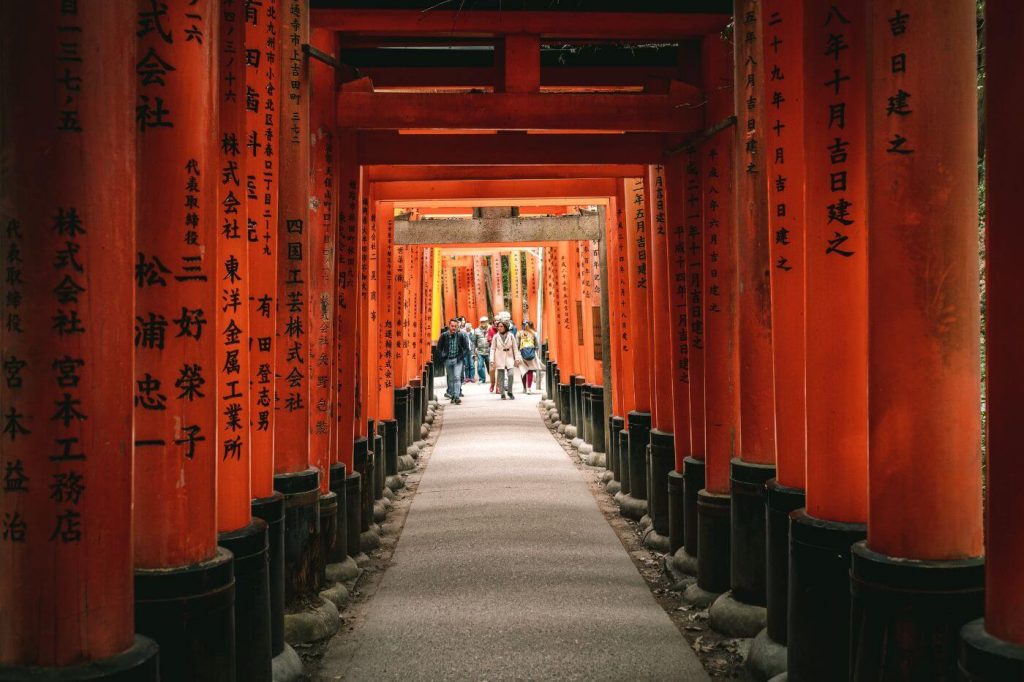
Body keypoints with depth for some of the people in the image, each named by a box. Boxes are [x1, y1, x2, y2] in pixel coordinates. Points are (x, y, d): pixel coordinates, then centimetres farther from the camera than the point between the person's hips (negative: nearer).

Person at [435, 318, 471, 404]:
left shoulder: (460, 335, -4)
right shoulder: (444, 335, -2)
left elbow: (466, 348, 2)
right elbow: (439, 348, 6)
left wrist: (461, 357, -7)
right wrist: (442, 358, -2)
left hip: (457, 360, -2)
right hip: (447, 360, 2)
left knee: (457, 377, -13)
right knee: (450, 379, 10)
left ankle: (457, 396, -17)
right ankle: (452, 395, 19)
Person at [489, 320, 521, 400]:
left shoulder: (510, 335, 2)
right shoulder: (496, 337, 1)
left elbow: (515, 348, 6)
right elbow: (492, 349, 2)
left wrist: (517, 358, 2)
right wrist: (492, 360, -5)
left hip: (509, 358, 0)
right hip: (500, 358, 0)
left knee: (510, 374, -14)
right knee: (501, 377, 1)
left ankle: (509, 392, 4)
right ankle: (502, 394, 10)